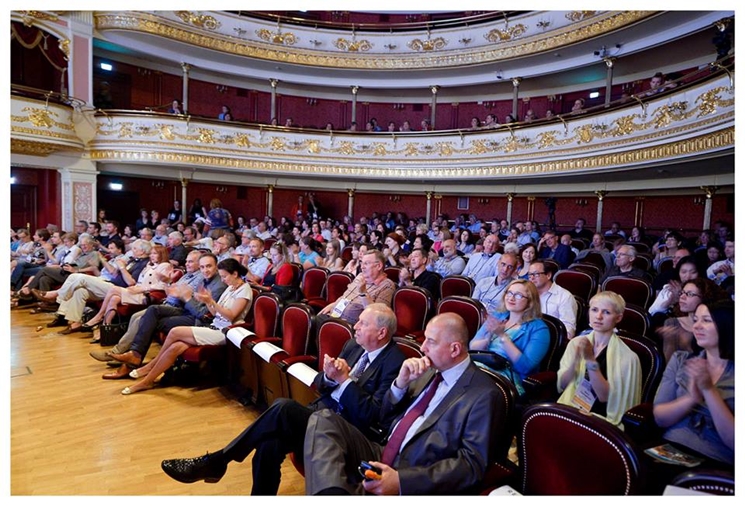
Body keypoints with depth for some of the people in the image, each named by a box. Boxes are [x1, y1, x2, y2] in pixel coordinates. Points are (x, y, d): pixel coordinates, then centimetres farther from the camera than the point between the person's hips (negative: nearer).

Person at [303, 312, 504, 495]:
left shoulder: (483, 394, -9)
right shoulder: (431, 371, 12)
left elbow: (473, 464, -15)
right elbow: (386, 415, 17)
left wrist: (402, 480, -24)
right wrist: (401, 382, -5)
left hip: (415, 481, -8)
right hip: (382, 458, 9)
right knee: (324, 419, -17)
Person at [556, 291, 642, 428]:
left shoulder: (627, 357, -4)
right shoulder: (576, 342, 6)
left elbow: (605, 396, -11)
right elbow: (561, 385, 1)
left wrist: (591, 361, -21)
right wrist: (576, 358, -14)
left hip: (601, 419, -3)